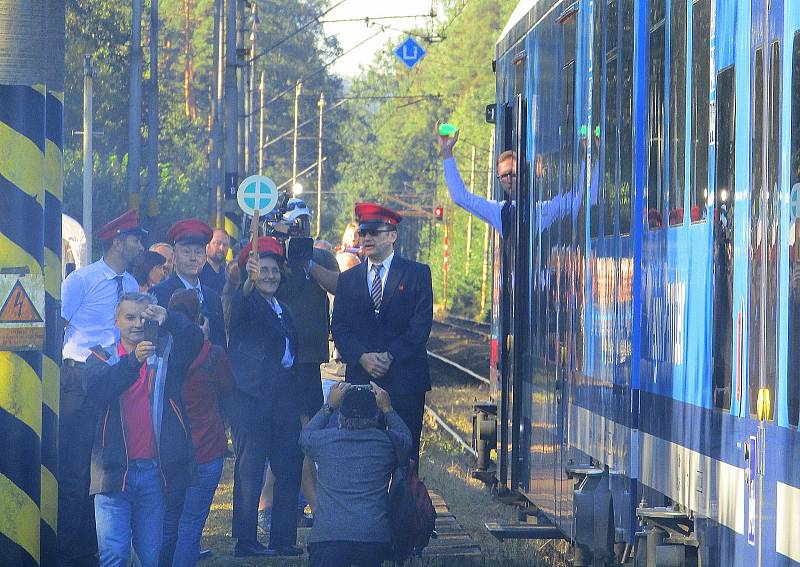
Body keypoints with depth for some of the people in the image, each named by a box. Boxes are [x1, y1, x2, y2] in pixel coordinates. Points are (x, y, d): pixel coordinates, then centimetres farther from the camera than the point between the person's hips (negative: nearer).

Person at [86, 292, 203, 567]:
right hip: (115, 470, -2)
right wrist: (133, 361, -28)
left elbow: (194, 340, -10)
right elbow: (98, 390, -13)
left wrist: (168, 319, -30)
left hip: (154, 471, 2)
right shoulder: (102, 359, 8)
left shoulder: (165, 354, 11)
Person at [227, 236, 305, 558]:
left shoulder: (282, 310, 22)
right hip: (251, 396, -7)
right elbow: (240, 307, -27)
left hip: (283, 396, 7)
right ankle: (246, 540, -6)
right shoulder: (246, 303, -2)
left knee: (289, 470, 5)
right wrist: (248, 281, -47)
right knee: (250, 469, -7)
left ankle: (283, 539, 12)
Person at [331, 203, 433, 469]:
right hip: (360, 377, 2)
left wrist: (391, 356, -12)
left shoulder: (417, 274, 5)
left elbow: (421, 324, -3)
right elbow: (339, 327, 7)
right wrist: (362, 357, -10)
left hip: (404, 378, -2)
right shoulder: (348, 279, 15)